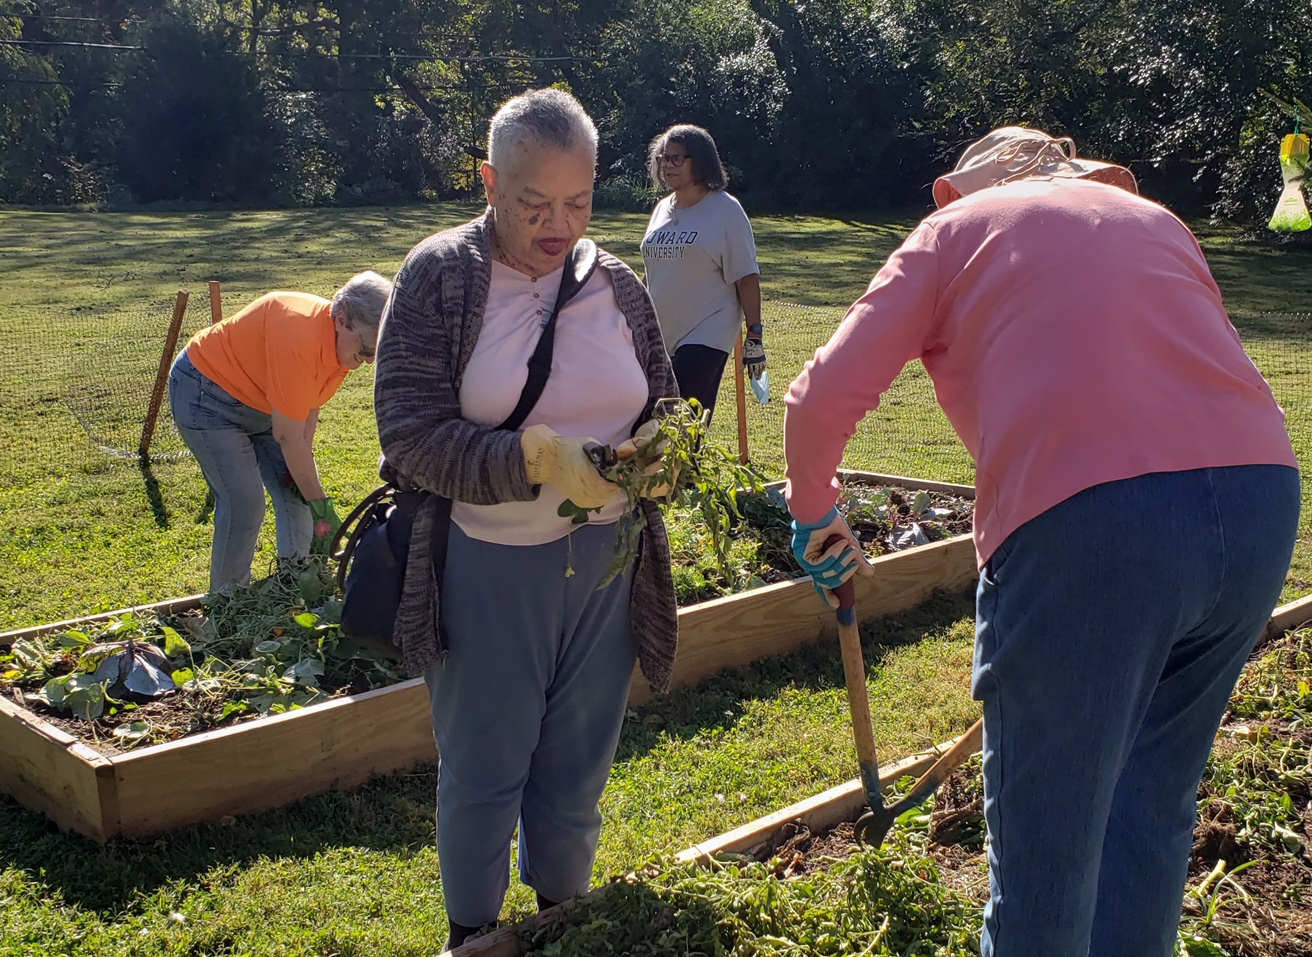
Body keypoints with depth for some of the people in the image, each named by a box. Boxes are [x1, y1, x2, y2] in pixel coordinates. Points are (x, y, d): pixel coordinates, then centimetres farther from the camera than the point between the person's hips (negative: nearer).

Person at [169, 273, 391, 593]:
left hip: (260, 402, 9)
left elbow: (309, 406, 1)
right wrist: (320, 505, -26)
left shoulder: (346, 343, -12)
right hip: (204, 394, -9)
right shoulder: (300, 335, -38)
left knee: (297, 494, 2)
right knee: (244, 505, -14)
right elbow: (287, 436, -33)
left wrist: (303, 465, -11)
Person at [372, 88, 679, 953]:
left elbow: (663, 408, 13)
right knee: (482, 769, 9)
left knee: (578, 766, 15)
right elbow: (411, 435, -14)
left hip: (605, 560, 4)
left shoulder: (617, 284, 4)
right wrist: (541, 459, -26)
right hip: (489, 566, -3)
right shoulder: (438, 278, -8)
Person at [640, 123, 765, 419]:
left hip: (705, 338, -6)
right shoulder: (662, 209, 12)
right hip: (660, 339, 6)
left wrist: (754, 335, -11)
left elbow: (746, 278, -7)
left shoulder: (726, 210, -5)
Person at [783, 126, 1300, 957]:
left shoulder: (956, 229, 16)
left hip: (1085, 525, -5)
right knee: (1153, 804, 23)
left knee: (1047, 837, 8)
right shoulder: (1154, 219, 28)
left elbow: (823, 399, 7)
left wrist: (814, 510, 24)